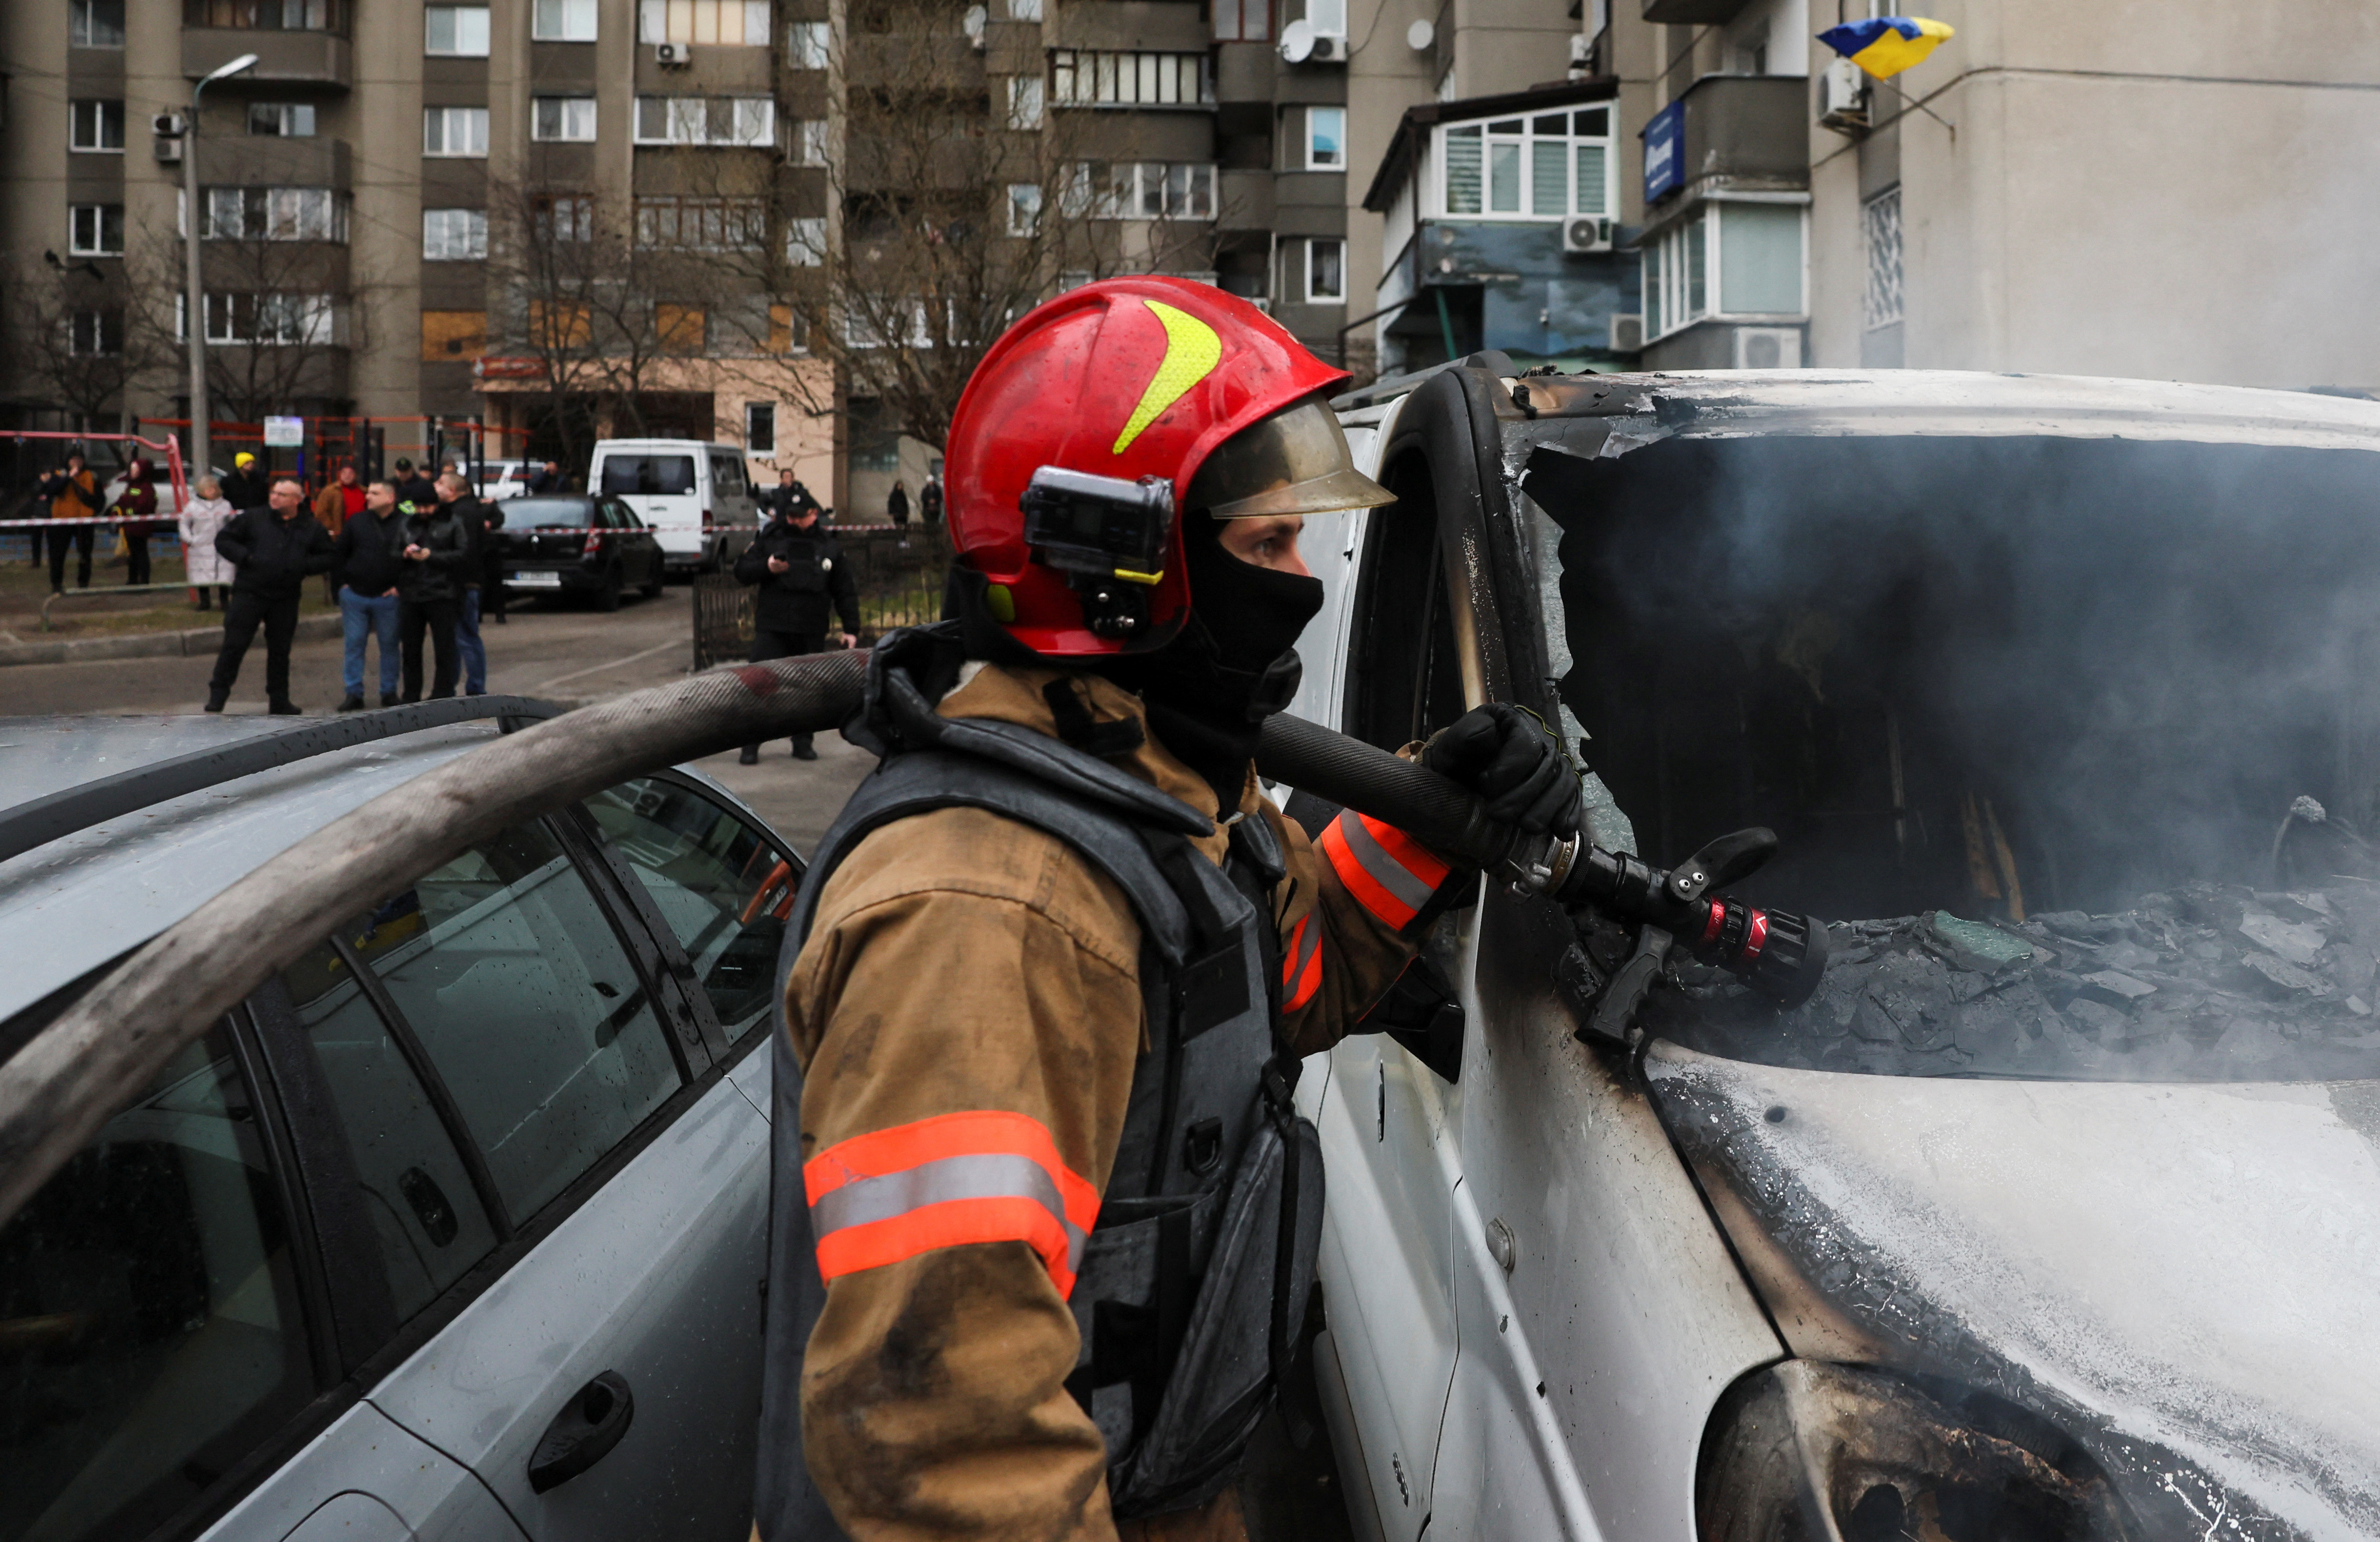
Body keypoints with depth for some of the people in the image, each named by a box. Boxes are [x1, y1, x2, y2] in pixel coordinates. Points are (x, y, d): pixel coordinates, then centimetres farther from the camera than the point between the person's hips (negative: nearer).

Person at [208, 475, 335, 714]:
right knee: (234, 645, -2)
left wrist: (305, 566, -9)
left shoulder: (311, 529, 4)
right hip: (249, 594, -2)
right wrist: (244, 558, -11)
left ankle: (279, 700, 20)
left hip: (286, 599, 2)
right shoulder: (252, 519, -1)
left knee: (280, 650, 11)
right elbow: (223, 539, 5)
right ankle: (218, 695, 8)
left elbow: (330, 557, 8)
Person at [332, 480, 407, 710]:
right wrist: (341, 581, 4)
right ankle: (354, 694, 8)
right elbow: (338, 552, 11)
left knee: (389, 645, 6)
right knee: (354, 644, 3)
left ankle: (389, 693, 16)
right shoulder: (356, 521, 6)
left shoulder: (404, 525, -3)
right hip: (354, 595, 2)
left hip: (387, 597, -2)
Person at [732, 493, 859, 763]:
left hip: (812, 632, 2)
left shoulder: (827, 546, 8)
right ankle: (750, 745, -1)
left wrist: (850, 628, 7)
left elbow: (845, 590, 12)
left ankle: (803, 742, 21)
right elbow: (741, 571, 4)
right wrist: (766, 568, -16)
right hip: (771, 628, -1)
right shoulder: (769, 538, 4)